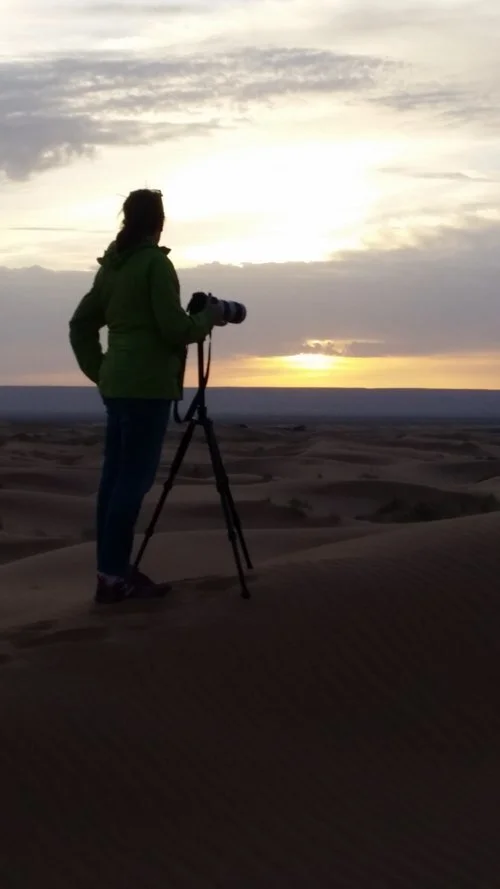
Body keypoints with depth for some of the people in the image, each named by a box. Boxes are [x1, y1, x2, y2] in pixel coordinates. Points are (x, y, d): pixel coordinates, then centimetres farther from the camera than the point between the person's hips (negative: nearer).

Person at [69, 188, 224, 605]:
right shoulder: (156, 263, -9)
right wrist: (209, 317, 2)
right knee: (134, 478, -7)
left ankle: (113, 570, 11)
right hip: (147, 386, -8)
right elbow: (175, 330, -15)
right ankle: (113, 575, -8)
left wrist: (99, 371, 19)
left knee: (115, 477, 8)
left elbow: (81, 325, 18)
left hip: (117, 384, 8)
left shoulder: (111, 266, 15)